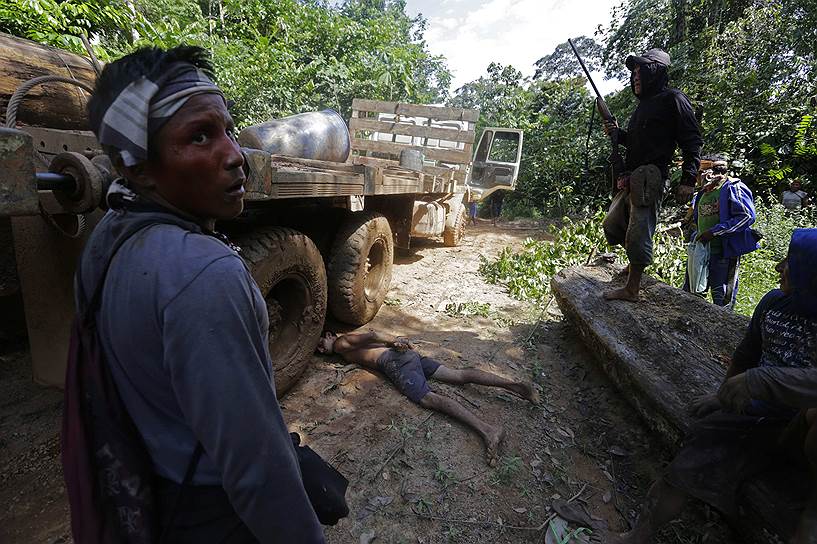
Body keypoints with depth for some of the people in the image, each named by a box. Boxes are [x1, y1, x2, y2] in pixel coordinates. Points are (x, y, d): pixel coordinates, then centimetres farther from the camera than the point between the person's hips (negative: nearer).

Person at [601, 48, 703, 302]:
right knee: (612, 225, 13)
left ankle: (632, 289, -4)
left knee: (638, 232, -11)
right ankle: (635, 260, 35)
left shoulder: (673, 99, -3)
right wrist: (617, 133, 11)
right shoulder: (644, 103, 22)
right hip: (630, 178, 9)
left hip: (650, 176, -9)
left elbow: (692, 141, -8)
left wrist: (688, 180, -15)